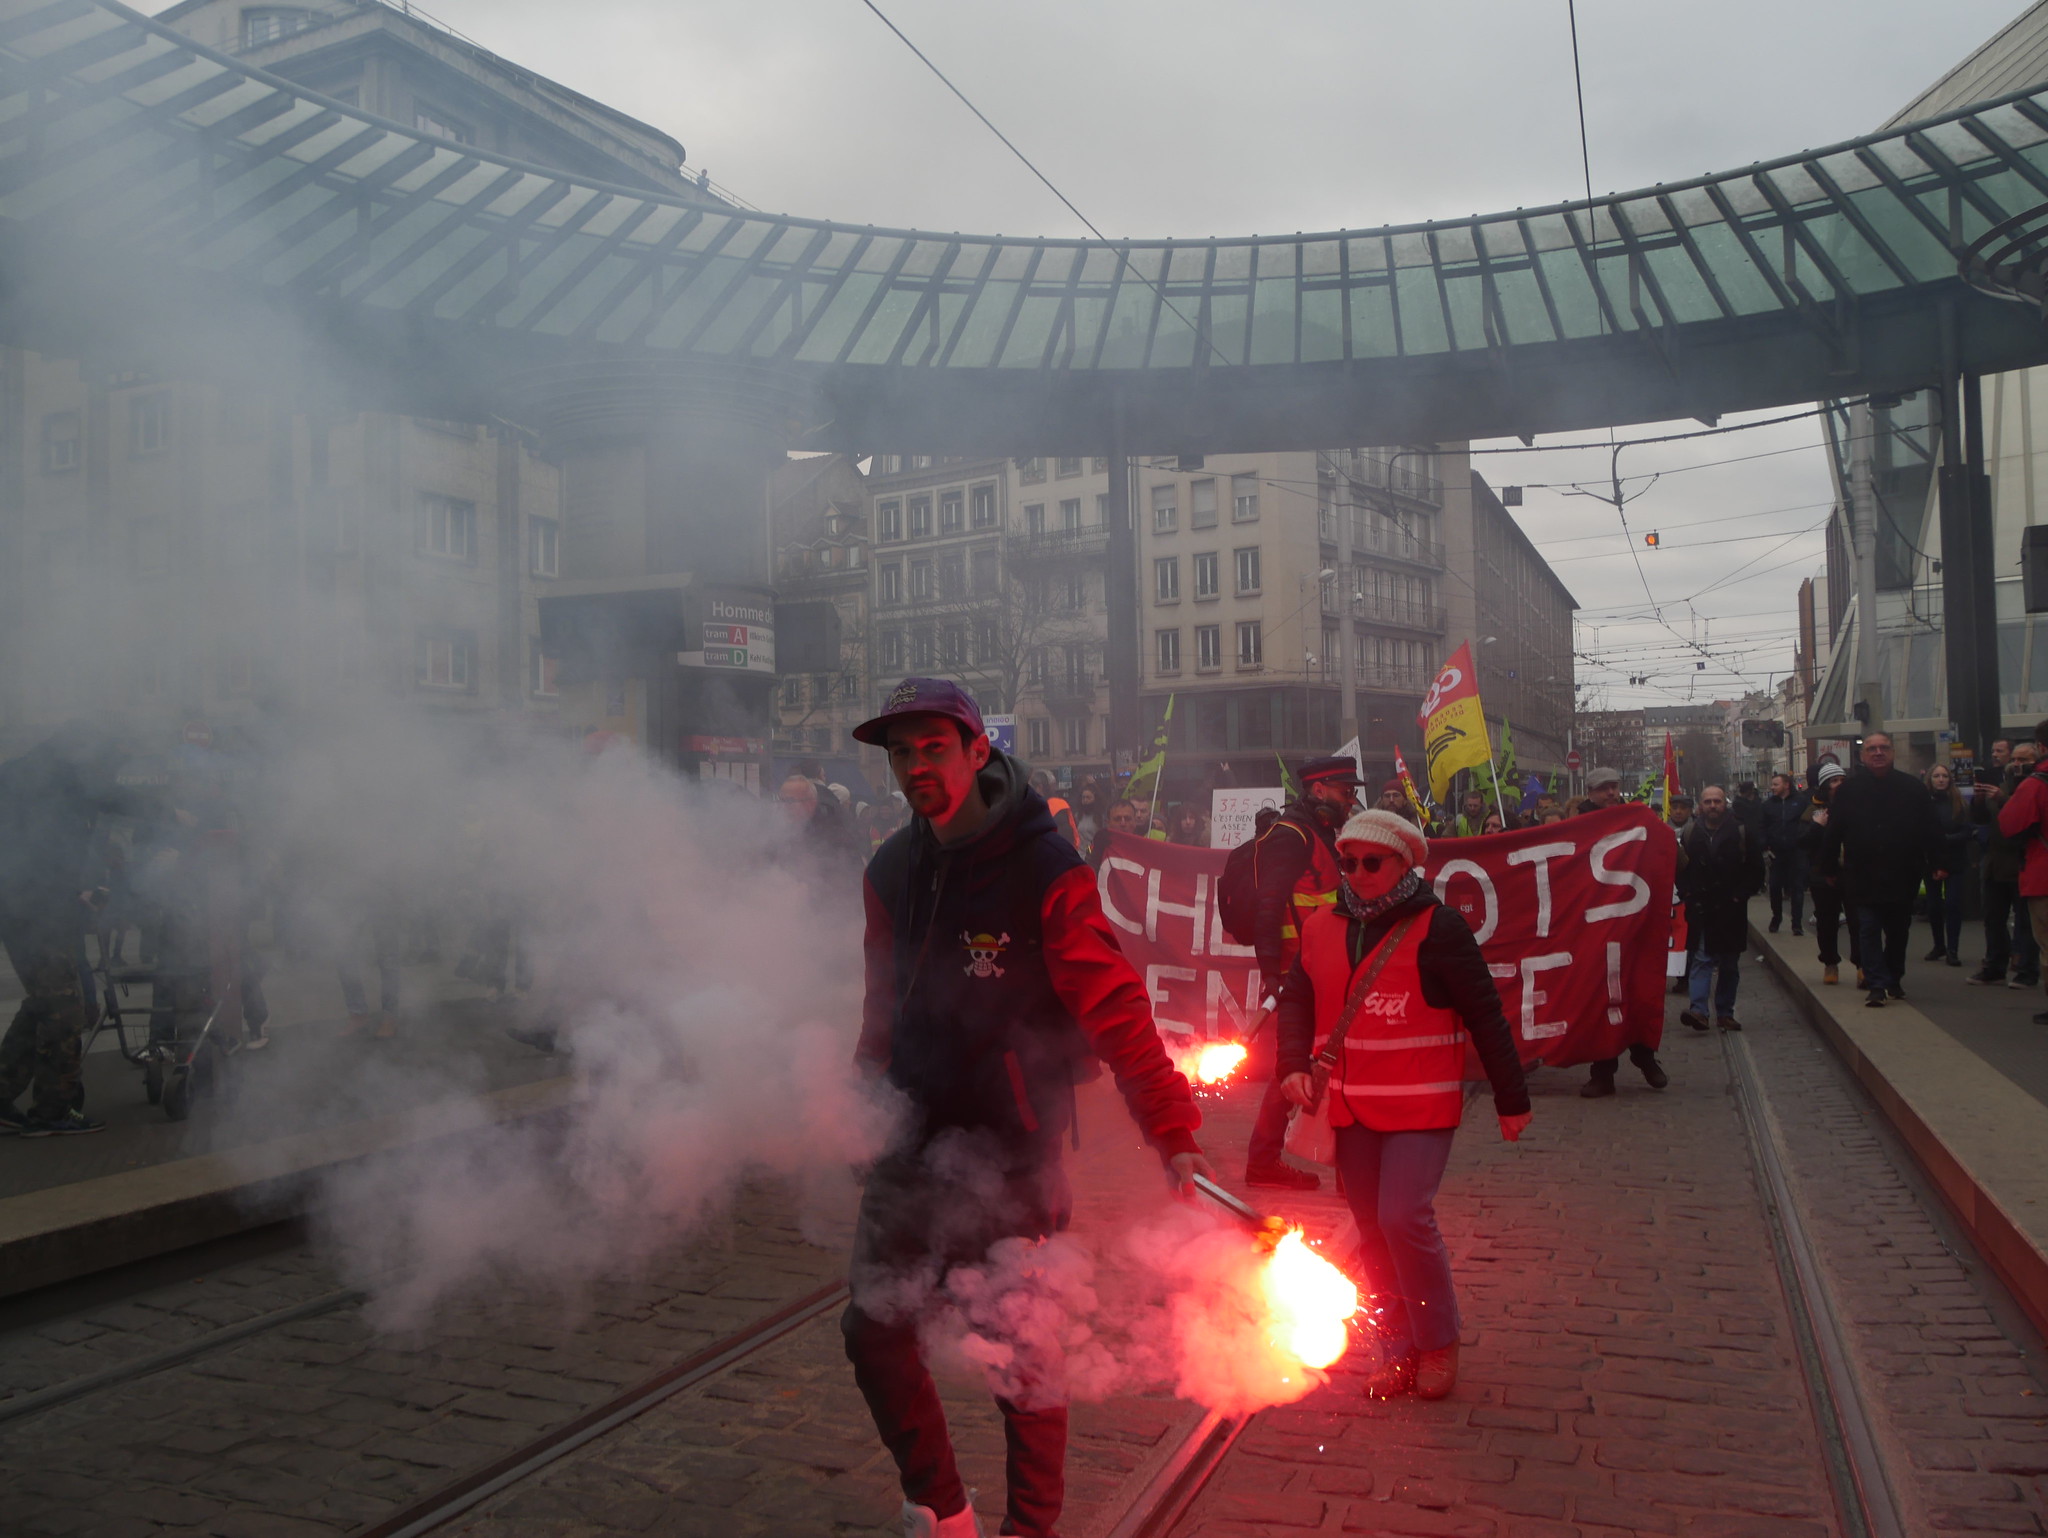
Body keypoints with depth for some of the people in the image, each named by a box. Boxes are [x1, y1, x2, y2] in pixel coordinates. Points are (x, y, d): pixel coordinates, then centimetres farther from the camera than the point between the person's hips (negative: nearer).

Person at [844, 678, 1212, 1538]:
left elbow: (1116, 1011, -17)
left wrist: (1172, 1134, -22)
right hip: (911, 1148, 6)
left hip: (1011, 1154, -5)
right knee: (872, 1330, 10)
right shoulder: (891, 872, 4)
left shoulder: (1045, 871, -15)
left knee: (1023, 1359, 6)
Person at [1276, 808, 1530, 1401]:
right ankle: (1399, 1352, 24)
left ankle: (1439, 1344, 8)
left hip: (1421, 1105, -6)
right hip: (1351, 1107, 6)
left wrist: (1512, 1098, -5)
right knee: (1372, 1231, 10)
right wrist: (1294, 1064, -7)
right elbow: (1296, 998, 11)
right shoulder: (1323, 927, 7)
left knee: (1404, 1217, -15)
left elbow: (1484, 1014, -6)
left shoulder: (1437, 927, -9)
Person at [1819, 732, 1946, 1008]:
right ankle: (1877, 984, -3)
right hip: (1863, 879, -2)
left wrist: (1936, 864, 0)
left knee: (1899, 931, 13)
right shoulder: (1848, 790, 1)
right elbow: (1832, 834, 2)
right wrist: (1829, 868, 1)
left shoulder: (1913, 788, 4)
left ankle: (1893, 979, 29)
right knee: (1868, 931, -4)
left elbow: (1930, 830, 5)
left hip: (1902, 878, 2)